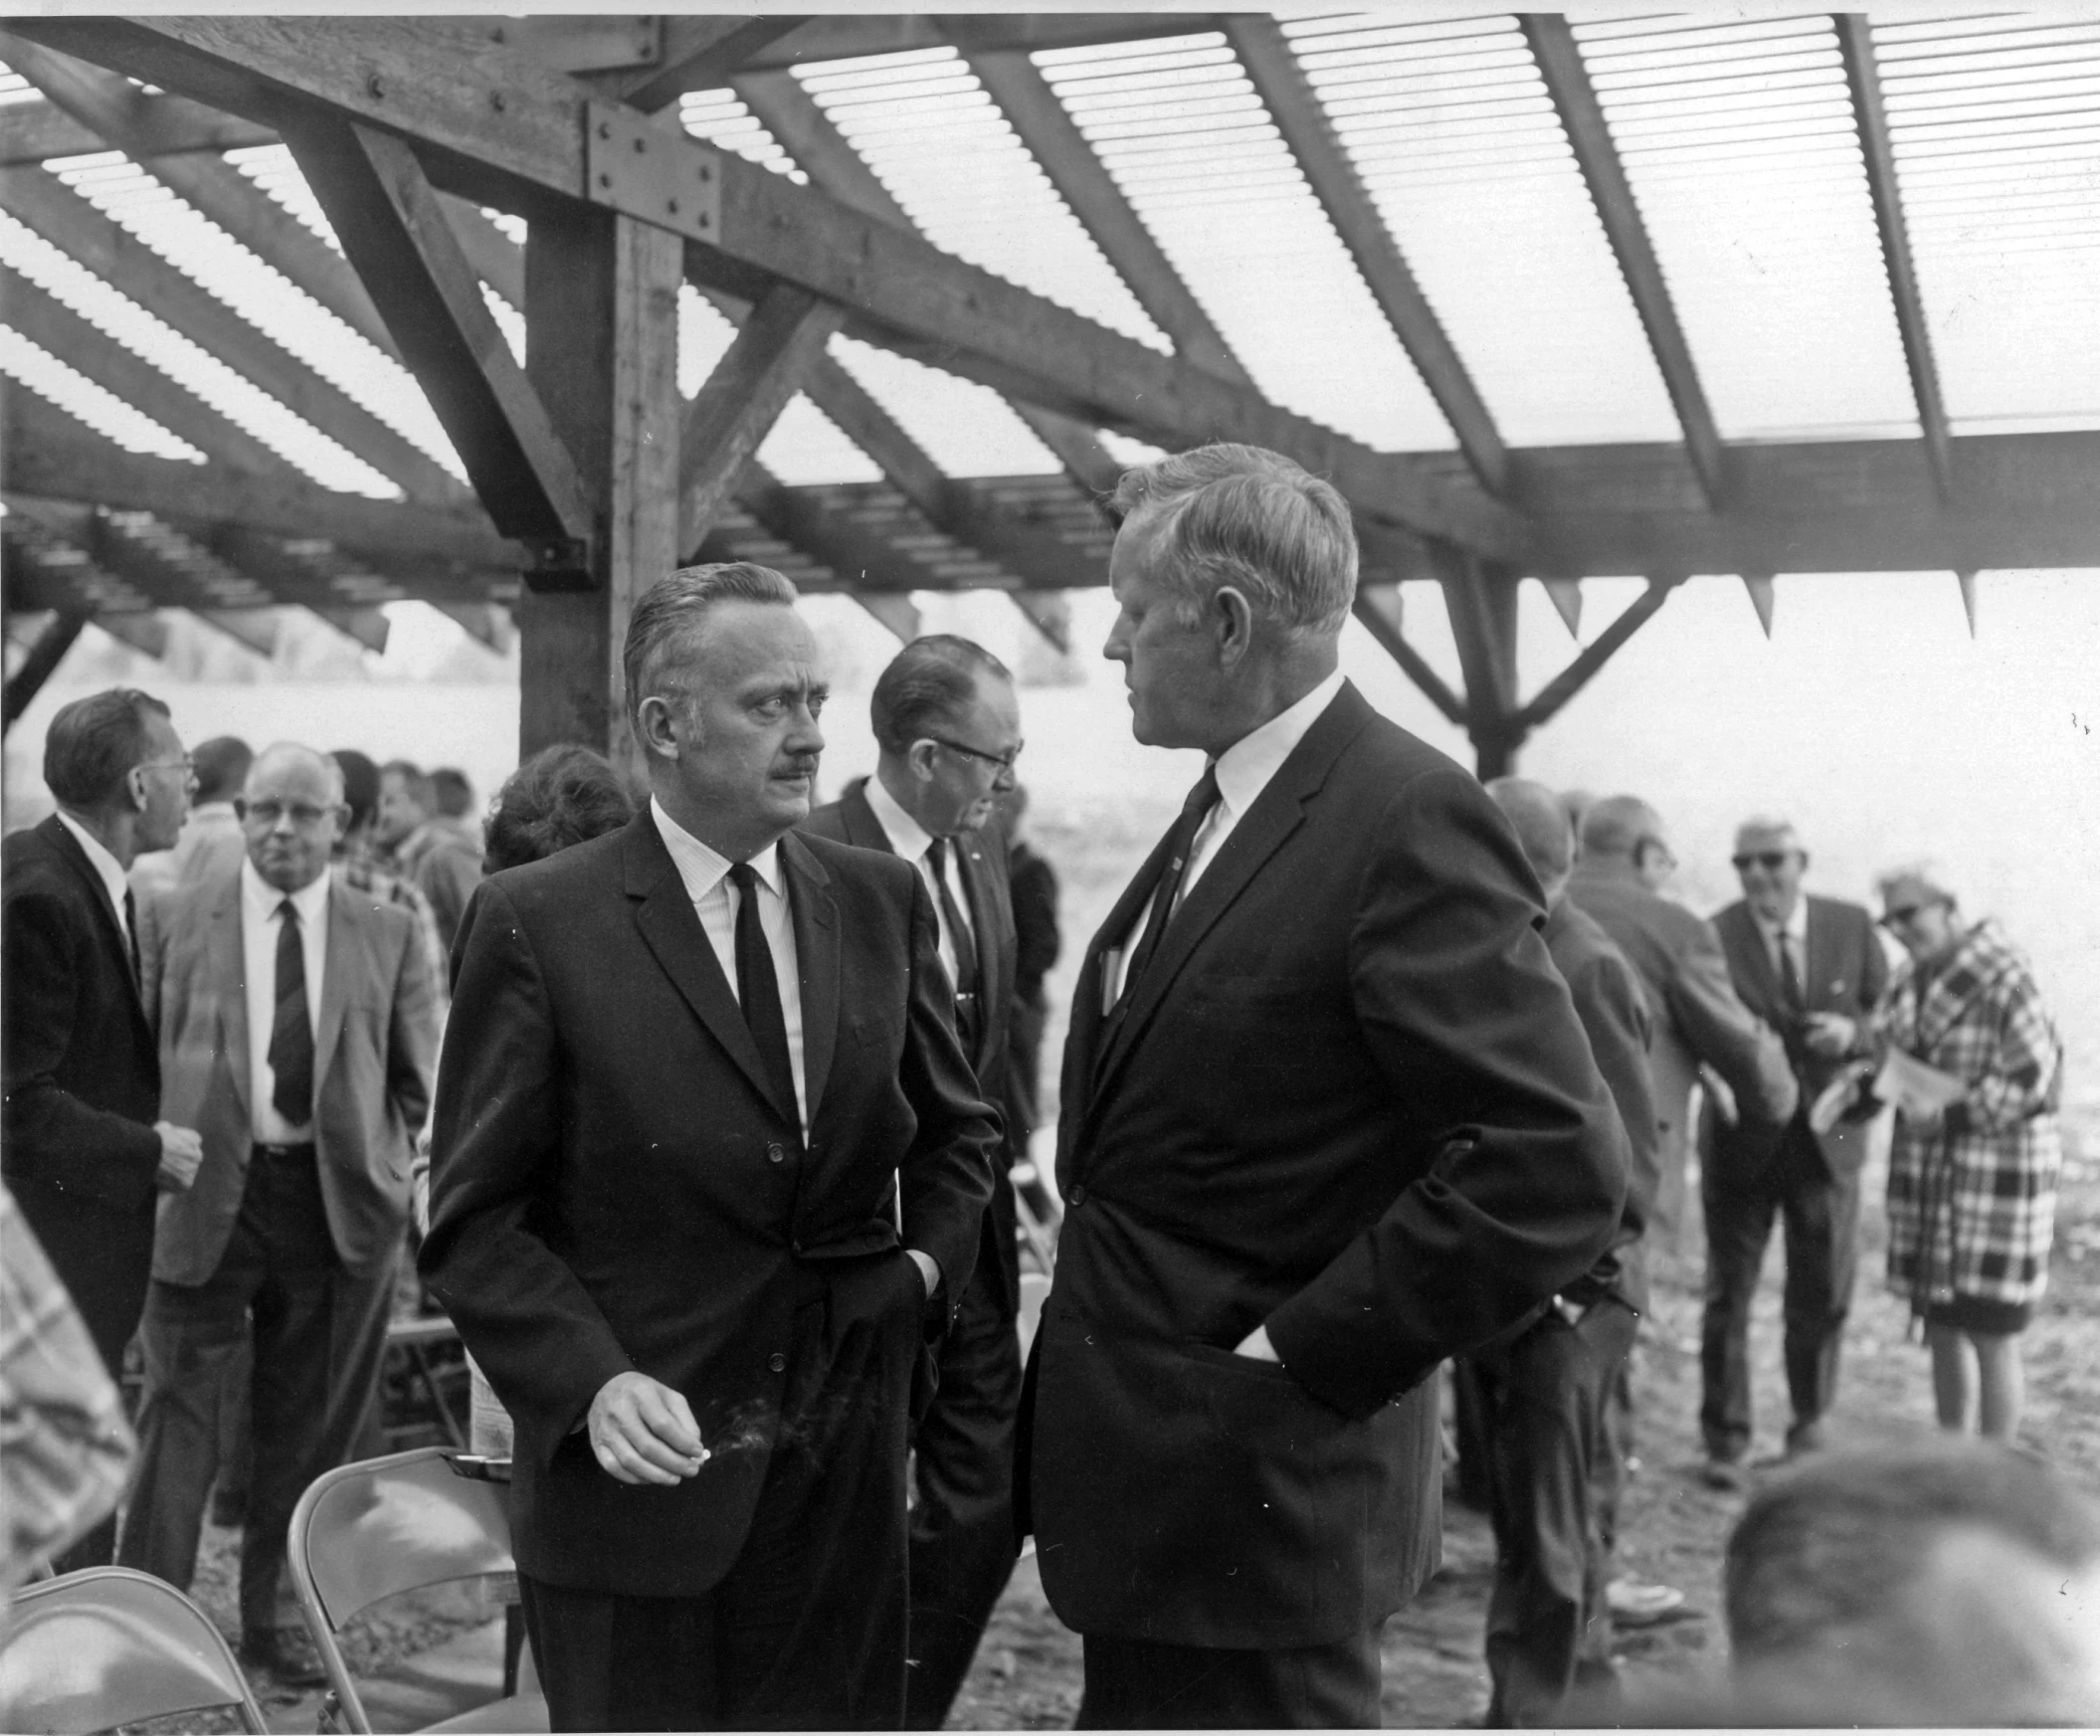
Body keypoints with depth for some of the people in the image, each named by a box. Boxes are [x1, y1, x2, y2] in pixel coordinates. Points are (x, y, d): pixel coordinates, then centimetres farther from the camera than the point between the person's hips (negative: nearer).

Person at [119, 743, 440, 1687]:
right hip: (205, 1197, -1)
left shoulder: (389, 934, 6)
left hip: (339, 1201, 2)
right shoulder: (175, 923, 4)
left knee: (309, 1427, 11)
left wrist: (391, 1180, 0)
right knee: (177, 1414, 0)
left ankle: (268, 1618, 26)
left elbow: (416, 1079, 9)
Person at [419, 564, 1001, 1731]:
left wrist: (931, 1262, 1)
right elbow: (473, 1223, -6)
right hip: (636, 1464, -3)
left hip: (846, 1472, 4)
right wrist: (593, 1383, -19)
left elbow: (954, 1133, 18)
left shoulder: (882, 901, 5)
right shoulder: (535, 924, -8)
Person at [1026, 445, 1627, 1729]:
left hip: (1257, 1491, -9)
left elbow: (1561, 1165, -25)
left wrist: (1298, 1354, -19)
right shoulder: (1226, 810, 10)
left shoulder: (1409, 821, -19)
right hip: (1149, 1476, 9)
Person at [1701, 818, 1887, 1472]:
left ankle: (1809, 1424, 30)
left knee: (1823, 1293, 11)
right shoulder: (1713, 938, -10)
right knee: (1729, 1291, 5)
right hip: (1742, 1137, -2)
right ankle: (1725, 1437, 18)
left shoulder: (1852, 926, -1)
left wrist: (1853, 1032, -16)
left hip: (1827, 1135, 2)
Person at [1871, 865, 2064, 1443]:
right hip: (1930, 1178, 8)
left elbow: (2037, 1082, -15)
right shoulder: (1912, 981, 10)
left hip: (1997, 1177, -7)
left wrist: (1949, 1112, -19)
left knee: (1991, 1335, -2)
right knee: (1943, 1329, 13)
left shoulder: (2002, 979, -14)